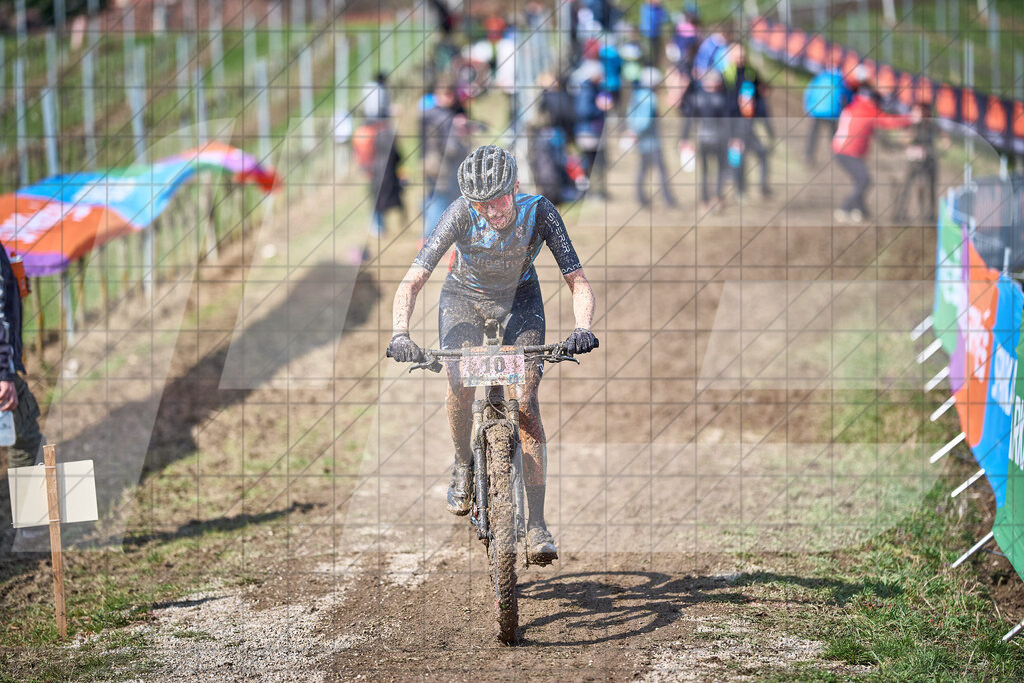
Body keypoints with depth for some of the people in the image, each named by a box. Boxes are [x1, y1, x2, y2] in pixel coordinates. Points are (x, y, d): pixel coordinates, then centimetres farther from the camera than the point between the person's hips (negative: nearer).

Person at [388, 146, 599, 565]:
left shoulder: (539, 213, -30)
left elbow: (577, 281, -31)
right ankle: (463, 464, 8)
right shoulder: (461, 214, -31)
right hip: (464, 295, 0)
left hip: (519, 298, 0)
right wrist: (400, 334, -50)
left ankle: (537, 524, -14)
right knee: (460, 384, -25)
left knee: (526, 400, -16)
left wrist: (583, 328, -50)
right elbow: (413, 281, -34)